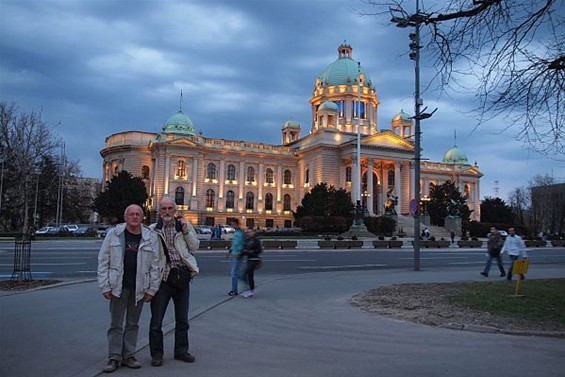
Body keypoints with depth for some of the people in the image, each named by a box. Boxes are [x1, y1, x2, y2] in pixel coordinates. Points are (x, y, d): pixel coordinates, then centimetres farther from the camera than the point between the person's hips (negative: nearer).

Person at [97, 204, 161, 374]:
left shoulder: (150, 237, 1)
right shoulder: (114, 234, -1)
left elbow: (155, 265, 2)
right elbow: (103, 261, -1)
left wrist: (152, 289, -2)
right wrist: (105, 286, -6)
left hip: (139, 288, 1)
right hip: (118, 286, -1)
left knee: (133, 323, 12)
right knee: (116, 323, 6)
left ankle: (128, 356, 24)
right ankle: (114, 357, 17)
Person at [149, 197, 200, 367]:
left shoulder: (185, 225, 4)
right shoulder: (153, 230, -4)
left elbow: (195, 247, 4)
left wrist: (186, 231, -7)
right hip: (162, 278, -3)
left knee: (182, 319, 15)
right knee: (156, 319, 7)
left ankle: (181, 351, 31)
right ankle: (156, 353, 24)